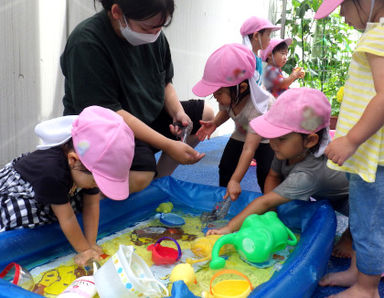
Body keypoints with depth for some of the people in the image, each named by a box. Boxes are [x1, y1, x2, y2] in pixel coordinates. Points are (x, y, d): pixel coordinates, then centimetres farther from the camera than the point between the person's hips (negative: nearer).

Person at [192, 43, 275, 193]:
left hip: (265, 137, -6)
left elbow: (249, 149, -42)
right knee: (225, 168, 0)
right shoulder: (226, 96, -22)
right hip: (241, 134, 6)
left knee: (265, 174, -18)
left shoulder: (257, 106, -42)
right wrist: (214, 123, -17)